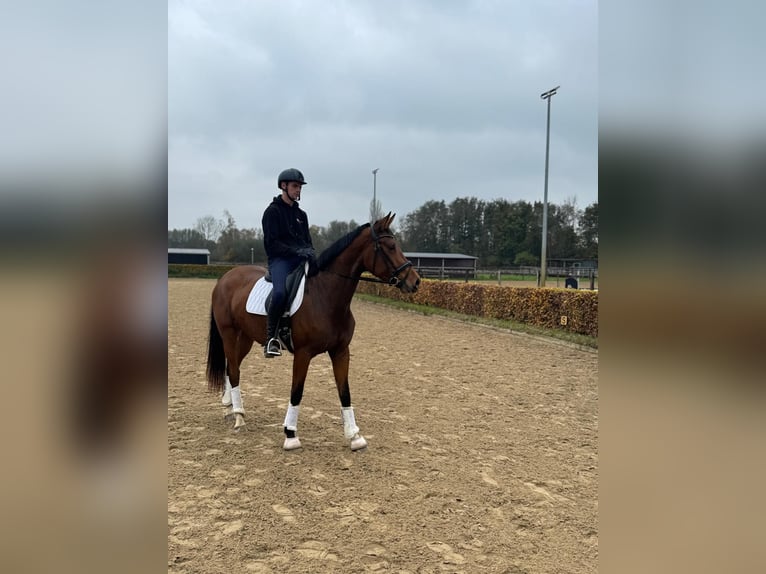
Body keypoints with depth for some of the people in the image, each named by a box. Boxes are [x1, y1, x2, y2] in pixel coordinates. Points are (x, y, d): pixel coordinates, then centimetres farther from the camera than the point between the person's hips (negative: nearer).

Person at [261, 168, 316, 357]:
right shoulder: (273, 211, 1)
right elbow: (272, 243, -8)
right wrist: (296, 251, -18)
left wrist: (309, 252, -3)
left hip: (300, 259, 7)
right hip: (279, 259, -7)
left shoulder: (301, 214, 21)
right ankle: (271, 338, -19)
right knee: (280, 292, -33)